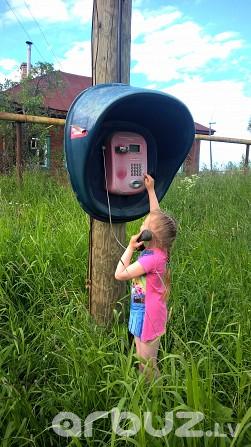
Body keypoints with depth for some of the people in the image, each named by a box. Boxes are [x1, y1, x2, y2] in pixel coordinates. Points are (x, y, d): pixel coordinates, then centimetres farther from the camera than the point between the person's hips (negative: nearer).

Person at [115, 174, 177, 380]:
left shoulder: (152, 258, -27)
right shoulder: (158, 249, -4)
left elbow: (120, 274, -25)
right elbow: (158, 217, 9)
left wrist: (130, 247, -21)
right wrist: (151, 190, 10)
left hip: (148, 317, -9)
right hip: (144, 314, 9)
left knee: (148, 367, 7)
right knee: (143, 361, 22)